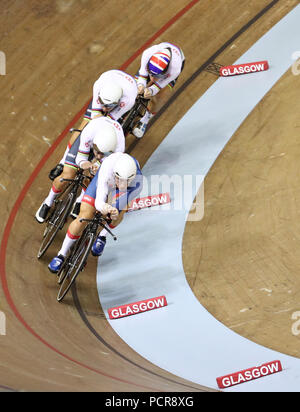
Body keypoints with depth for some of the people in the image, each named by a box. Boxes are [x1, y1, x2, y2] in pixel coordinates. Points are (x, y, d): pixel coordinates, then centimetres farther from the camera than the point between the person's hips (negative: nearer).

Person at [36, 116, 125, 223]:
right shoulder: (88, 132, -44)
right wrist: (83, 164, -51)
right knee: (67, 177, -11)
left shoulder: (119, 147, -42)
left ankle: (80, 202, 16)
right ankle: (48, 203, 19)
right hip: (88, 141, 0)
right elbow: (80, 158, -28)